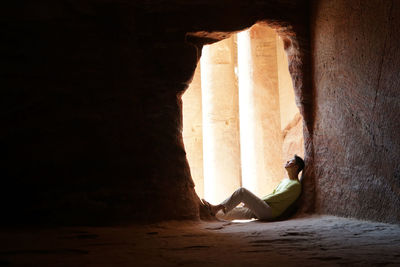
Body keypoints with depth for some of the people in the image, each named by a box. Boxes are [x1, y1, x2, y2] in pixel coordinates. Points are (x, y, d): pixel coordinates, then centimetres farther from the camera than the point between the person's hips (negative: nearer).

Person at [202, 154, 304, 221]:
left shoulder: (295, 185, -7)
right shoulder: (285, 181, 25)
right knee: (232, 211, 6)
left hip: (270, 211, -9)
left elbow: (276, 197, -13)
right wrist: (251, 202, 16)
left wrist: (256, 201, -8)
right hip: (262, 210, 9)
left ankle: (216, 208, -11)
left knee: (242, 192, -16)